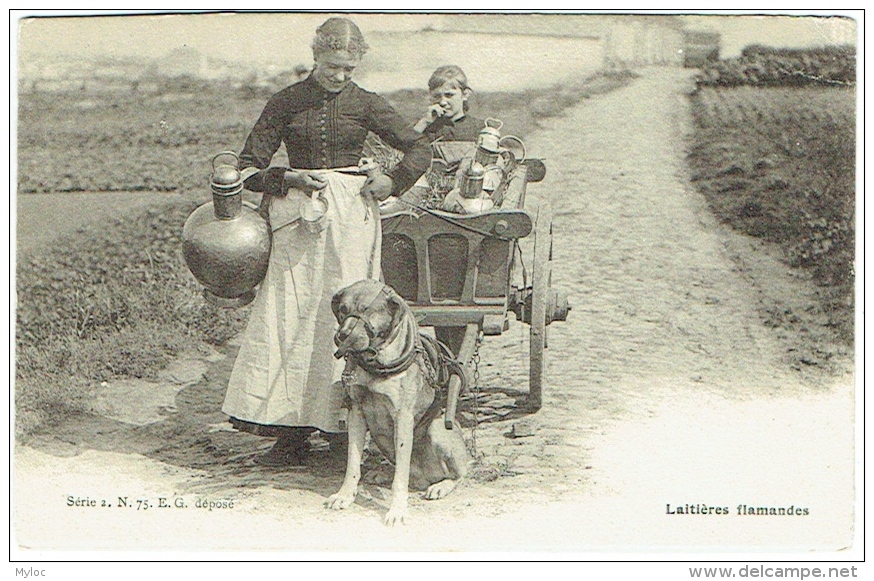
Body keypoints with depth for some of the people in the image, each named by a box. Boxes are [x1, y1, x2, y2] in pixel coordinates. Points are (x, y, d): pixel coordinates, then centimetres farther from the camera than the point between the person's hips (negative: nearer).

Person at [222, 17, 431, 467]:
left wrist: (392, 183, -2)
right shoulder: (287, 102, 6)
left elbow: (420, 150, 12)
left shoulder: (365, 104, 6)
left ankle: (340, 426, 3)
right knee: (289, 315, -6)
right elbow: (249, 167, 5)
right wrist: (290, 178, -10)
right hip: (298, 217, 1)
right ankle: (291, 433, -2)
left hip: (352, 215, 0)